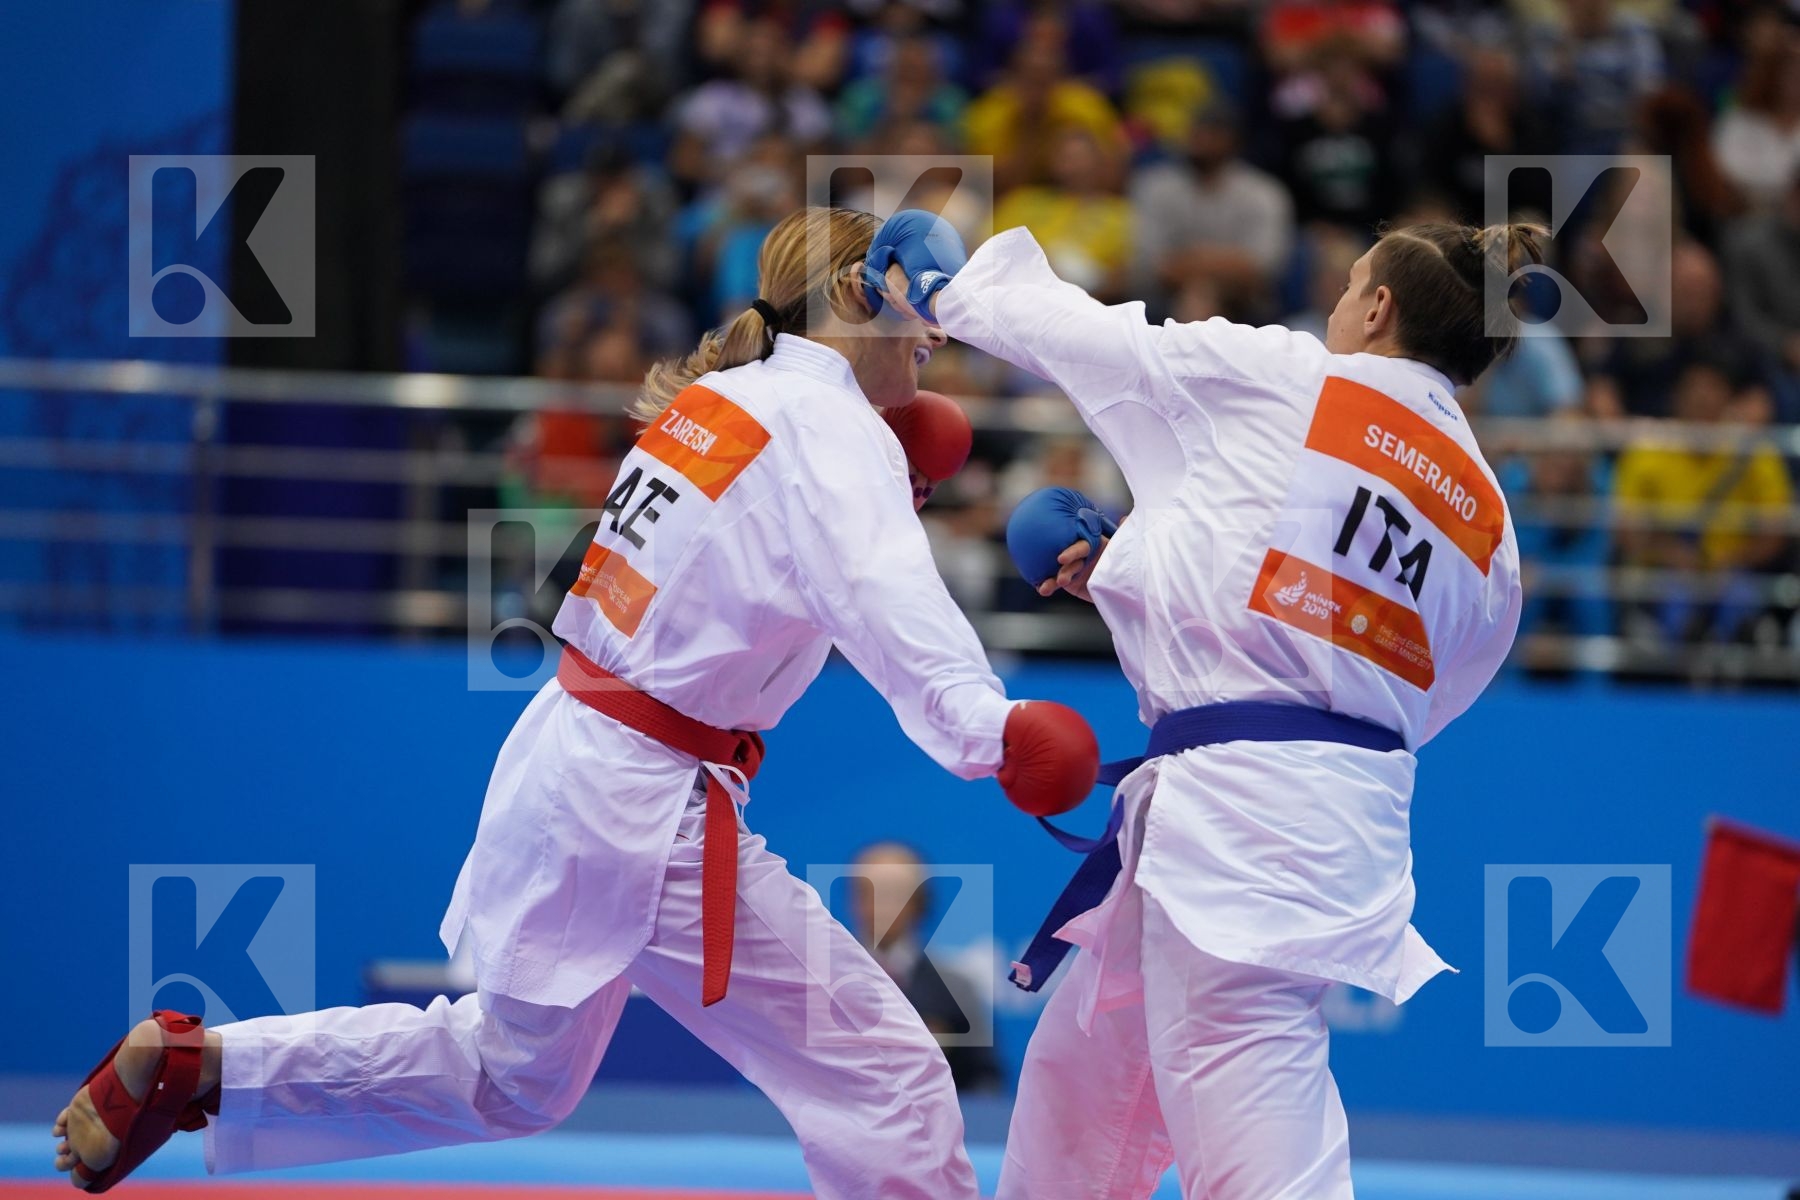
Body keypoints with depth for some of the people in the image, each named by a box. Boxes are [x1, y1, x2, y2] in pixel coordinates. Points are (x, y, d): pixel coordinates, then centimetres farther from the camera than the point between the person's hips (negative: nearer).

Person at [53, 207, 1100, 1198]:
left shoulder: (718, 398, 11)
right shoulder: (830, 424, -14)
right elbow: (879, 592, -32)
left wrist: (886, 486, 15)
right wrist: (984, 725, -48)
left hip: (569, 754, 9)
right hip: (652, 813, -9)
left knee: (512, 1078, 25)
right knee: (886, 1078, -6)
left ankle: (187, 1063, 24)